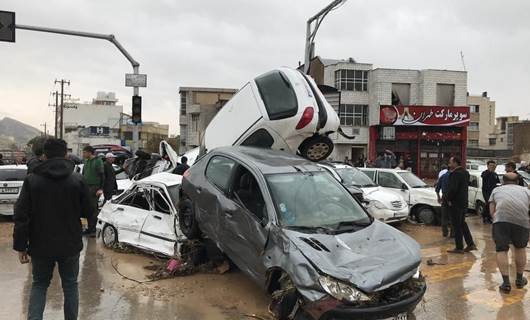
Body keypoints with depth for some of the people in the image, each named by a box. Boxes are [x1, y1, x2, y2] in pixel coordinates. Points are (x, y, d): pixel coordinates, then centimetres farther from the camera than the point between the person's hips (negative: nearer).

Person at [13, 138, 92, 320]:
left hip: (41, 246, 0)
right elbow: (87, 211, 0)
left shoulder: (32, 180, -8)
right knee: (70, 285, 16)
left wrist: (20, 246, -2)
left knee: (39, 285, 19)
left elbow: (21, 217, -9)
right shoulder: (77, 180, -8)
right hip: (70, 245, 0)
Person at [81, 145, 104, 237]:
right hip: (86, 187, 7)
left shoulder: (98, 161, -7)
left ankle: (93, 229, 0)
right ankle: (90, 228, 17)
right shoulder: (86, 162, 16)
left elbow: (102, 175, -11)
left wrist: (101, 188, -17)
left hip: (94, 188, -7)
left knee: (93, 208, -6)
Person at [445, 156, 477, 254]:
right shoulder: (465, 172, 12)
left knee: (456, 225, -2)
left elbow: (452, 189, -26)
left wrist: (448, 199, -12)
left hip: (456, 203, -10)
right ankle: (470, 244, 22)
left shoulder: (456, 174, -20)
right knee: (462, 224, 19)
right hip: (464, 202, 10)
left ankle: (459, 247, 4)